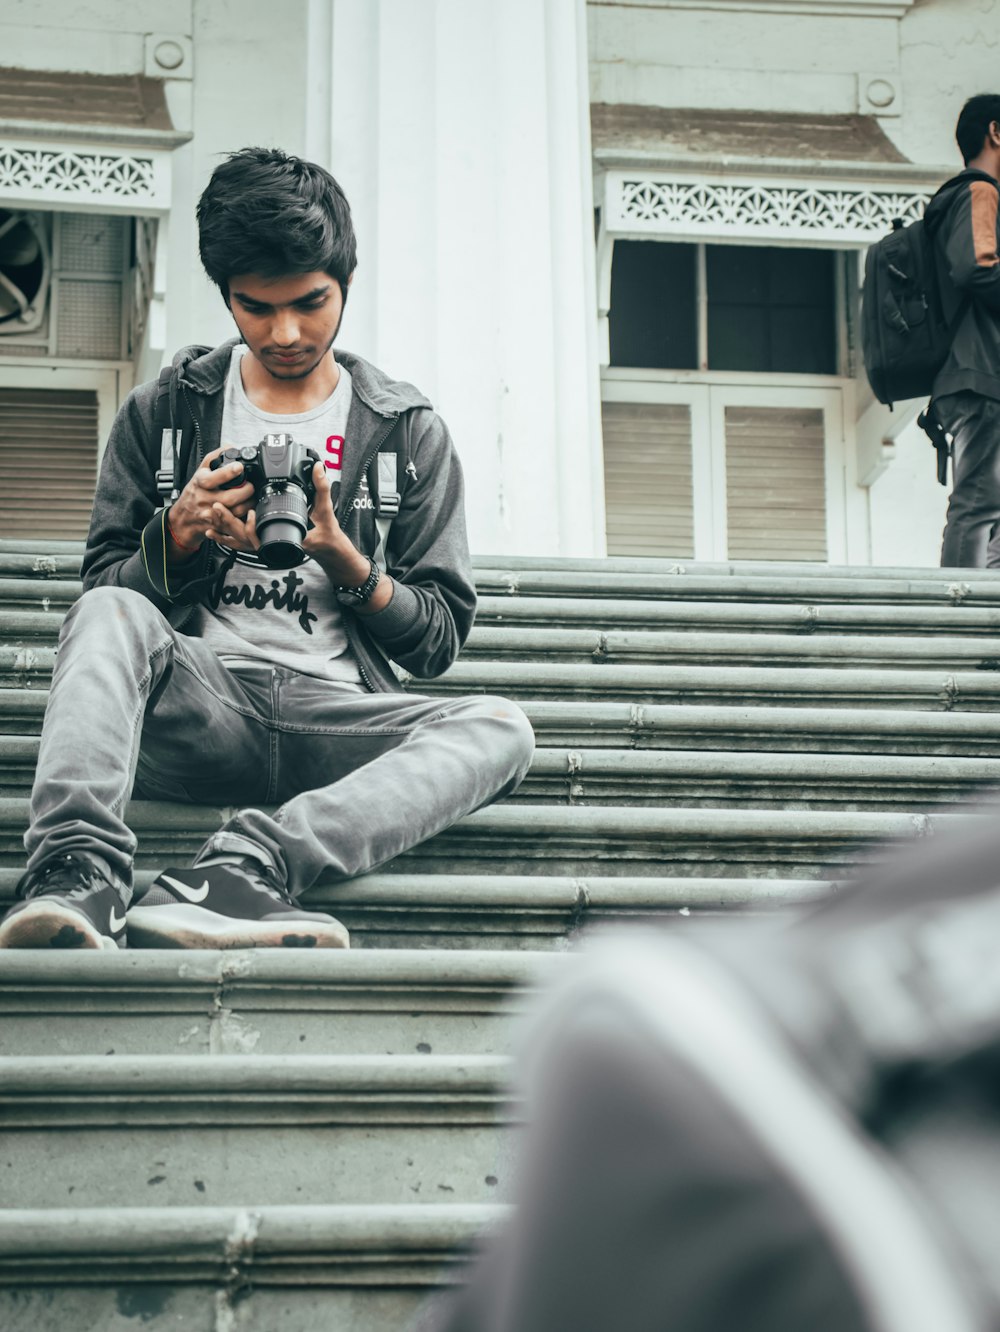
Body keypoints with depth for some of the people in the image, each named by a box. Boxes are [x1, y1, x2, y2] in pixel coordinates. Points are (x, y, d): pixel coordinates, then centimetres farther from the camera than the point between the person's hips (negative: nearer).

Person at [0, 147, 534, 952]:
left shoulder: (410, 432, 13)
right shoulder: (159, 415, 14)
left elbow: (439, 640, 10)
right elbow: (103, 591, 13)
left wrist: (340, 553, -8)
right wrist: (182, 534, -7)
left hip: (335, 716, 0)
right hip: (199, 702, 0)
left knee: (500, 729, -30)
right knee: (109, 616, -30)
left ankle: (240, 871, -49)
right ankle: (78, 876, -50)